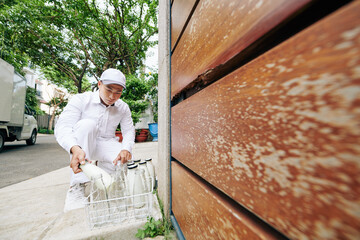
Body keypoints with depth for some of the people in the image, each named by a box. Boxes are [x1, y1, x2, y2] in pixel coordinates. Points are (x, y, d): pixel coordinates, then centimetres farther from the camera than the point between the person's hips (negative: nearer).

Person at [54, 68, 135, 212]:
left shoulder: (123, 108, -3)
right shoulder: (81, 100, -12)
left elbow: (129, 131, -6)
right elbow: (62, 126, -22)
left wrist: (126, 149, -28)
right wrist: (75, 148, -44)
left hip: (105, 144, 2)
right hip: (81, 145, -1)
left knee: (125, 158, -28)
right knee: (86, 124, -33)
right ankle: (78, 185, -30)